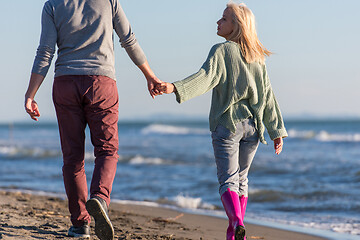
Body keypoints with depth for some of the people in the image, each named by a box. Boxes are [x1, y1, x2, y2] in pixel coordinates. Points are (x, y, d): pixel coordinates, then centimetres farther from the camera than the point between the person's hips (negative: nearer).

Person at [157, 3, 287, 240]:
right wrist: (277, 131, 11)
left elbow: (207, 77, -22)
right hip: (252, 125, 5)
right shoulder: (257, 57, 11)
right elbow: (268, 96, 10)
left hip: (227, 124, -5)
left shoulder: (222, 51, -5)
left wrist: (175, 87, -34)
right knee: (241, 178, 17)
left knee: (228, 179, -7)